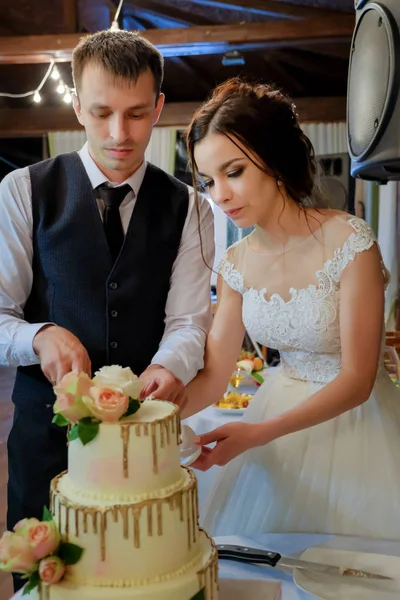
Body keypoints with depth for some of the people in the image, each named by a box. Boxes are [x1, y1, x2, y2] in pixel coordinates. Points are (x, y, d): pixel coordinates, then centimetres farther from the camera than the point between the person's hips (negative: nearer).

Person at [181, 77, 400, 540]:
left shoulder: (350, 242, -20)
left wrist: (259, 433, -27)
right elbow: (213, 376, -2)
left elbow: (356, 380, -19)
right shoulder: (237, 263, -4)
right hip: (280, 413, 4)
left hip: (353, 419, -4)